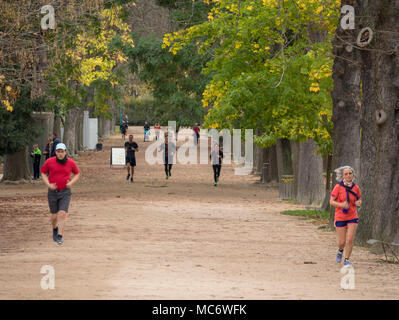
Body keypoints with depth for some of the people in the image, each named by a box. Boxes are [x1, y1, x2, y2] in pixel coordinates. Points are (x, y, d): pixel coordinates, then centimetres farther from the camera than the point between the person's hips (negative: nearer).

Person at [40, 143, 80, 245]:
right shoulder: (49, 162, -6)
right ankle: (55, 229, 41)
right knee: (54, 215, 9)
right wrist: (48, 185, -8)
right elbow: (43, 173, 7)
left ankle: (60, 236, -10)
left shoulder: (71, 163, -4)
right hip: (53, 192, 1)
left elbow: (77, 174, 11)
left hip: (65, 192, -1)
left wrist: (71, 183, -7)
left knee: (62, 214, -14)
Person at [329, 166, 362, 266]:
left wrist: (358, 203, -11)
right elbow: (331, 202, -8)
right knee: (342, 242, 3)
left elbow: (359, 200, 13)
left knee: (350, 240, -10)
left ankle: (347, 260, 6)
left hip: (352, 217, 2)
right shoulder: (338, 187, -11)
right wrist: (341, 205, -26)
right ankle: (340, 250, 38)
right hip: (340, 218, -2)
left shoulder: (356, 188, -2)